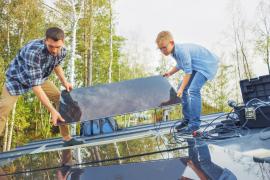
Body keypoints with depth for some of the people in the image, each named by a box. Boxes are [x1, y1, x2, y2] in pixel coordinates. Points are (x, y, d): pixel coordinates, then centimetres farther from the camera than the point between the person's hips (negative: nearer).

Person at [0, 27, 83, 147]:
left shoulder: (62, 51, -20)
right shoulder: (32, 51, -43)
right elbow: (35, 84, -42)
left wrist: (64, 82, -8)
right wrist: (52, 110, -43)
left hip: (40, 77, 6)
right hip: (17, 78, -6)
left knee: (61, 99, -4)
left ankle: (67, 139, 7)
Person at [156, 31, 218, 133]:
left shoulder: (182, 51, -31)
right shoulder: (174, 52, -1)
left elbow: (188, 72, -29)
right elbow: (180, 65, 18)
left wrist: (181, 89, -28)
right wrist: (170, 73, 8)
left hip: (207, 65, -10)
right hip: (196, 66, 10)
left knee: (193, 89, -25)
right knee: (182, 88, 9)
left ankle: (194, 123, -16)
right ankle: (187, 118, 20)